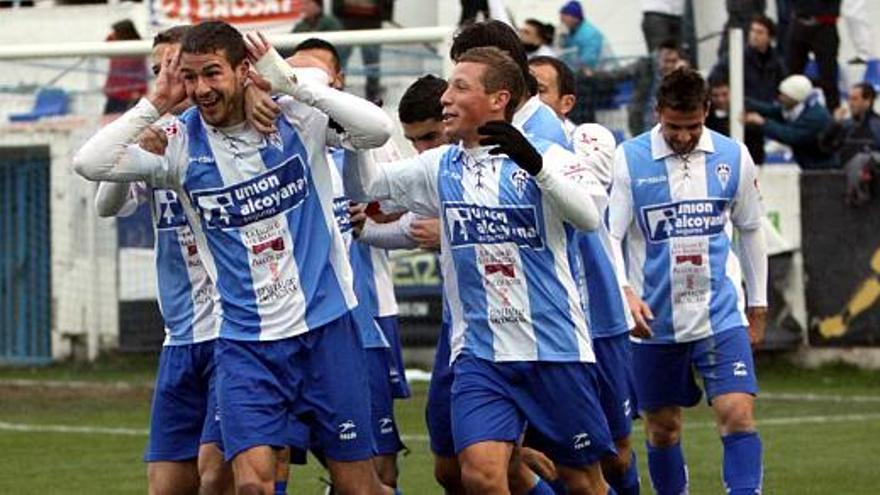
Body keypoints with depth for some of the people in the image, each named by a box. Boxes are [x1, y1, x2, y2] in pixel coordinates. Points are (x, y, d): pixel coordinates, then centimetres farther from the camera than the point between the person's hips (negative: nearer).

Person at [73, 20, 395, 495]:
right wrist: (155, 103, -13)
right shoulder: (179, 143, -2)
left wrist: (289, 80, -20)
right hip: (244, 342, 1)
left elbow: (377, 129, -19)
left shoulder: (295, 119, -5)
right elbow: (89, 163, -11)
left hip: (326, 326, -1)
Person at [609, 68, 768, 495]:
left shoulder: (733, 157, 1)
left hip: (720, 314, 1)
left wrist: (757, 304, 17)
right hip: (654, 319, 0)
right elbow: (607, 235, -9)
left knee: (738, 414, -14)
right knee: (662, 428, 9)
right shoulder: (629, 159, -7)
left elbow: (750, 231, 14)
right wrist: (624, 292, -25)